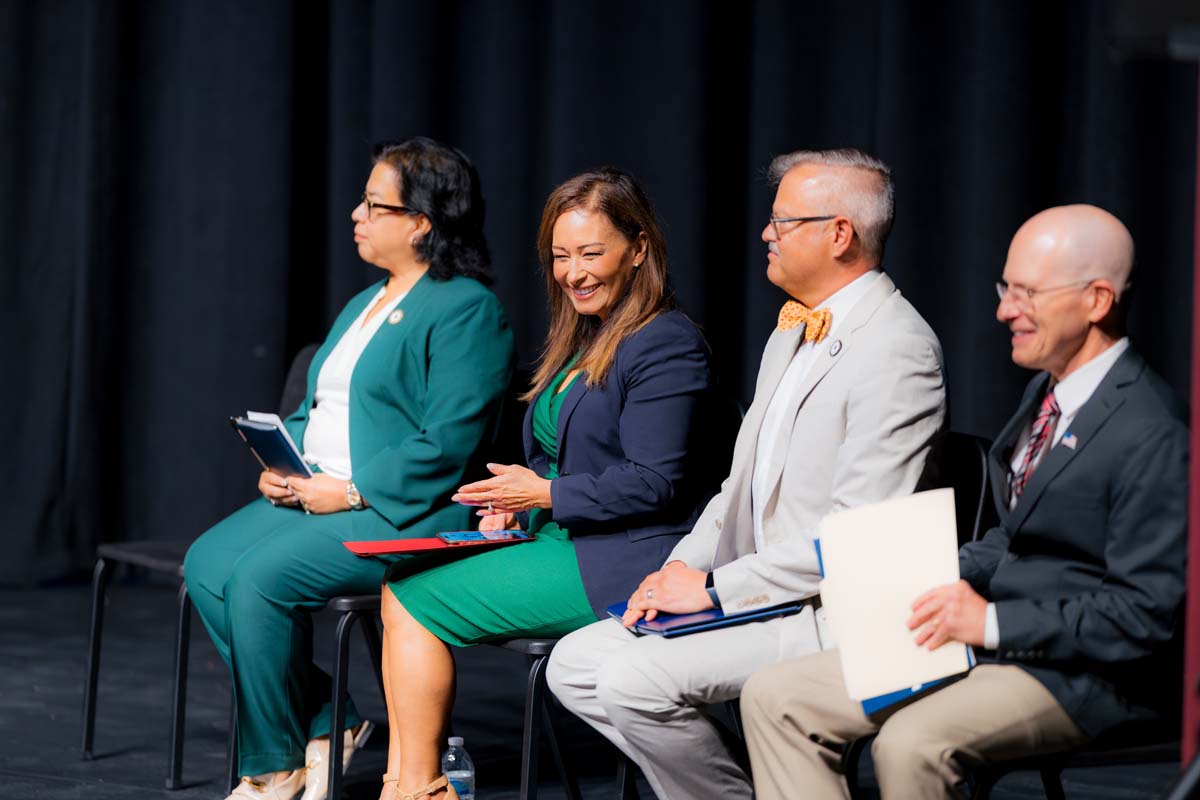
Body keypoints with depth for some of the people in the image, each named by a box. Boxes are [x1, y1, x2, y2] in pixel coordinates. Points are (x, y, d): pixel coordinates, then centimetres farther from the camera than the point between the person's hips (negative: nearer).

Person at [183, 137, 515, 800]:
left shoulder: (465, 310, -9)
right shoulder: (365, 304, 21)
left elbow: (446, 445, -18)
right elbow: (314, 408, 24)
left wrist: (352, 490, -19)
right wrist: (278, 465, 3)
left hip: (401, 515, -9)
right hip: (313, 493, 9)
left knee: (260, 577, -26)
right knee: (207, 563, -11)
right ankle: (324, 726, -3)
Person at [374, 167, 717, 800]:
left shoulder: (666, 345, -13)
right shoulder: (584, 338, 18)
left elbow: (654, 484, -19)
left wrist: (546, 495, -16)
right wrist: (517, 502, 3)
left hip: (620, 564, -10)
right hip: (562, 538, 10)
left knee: (417, 600, -11)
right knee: (401, 587, -2)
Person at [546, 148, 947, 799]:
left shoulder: (897, 349, -16)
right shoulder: (792, 335, 17)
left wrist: (715, 588, -18)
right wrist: (682, 567, 2)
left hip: (828, 613, -10)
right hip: (756, 590, 10)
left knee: (633, 681, -23)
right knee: (574, 665, 1)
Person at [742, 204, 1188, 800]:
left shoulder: (1151, 435, -18)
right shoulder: (1046, 390, 13)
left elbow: (1146, 611, -20)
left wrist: (994, 621, -21)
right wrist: (948, 577, 2)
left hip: (1079, 675, -9)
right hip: (989, 636, 9)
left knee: (912, 744, -36)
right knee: (774, 698, -2)